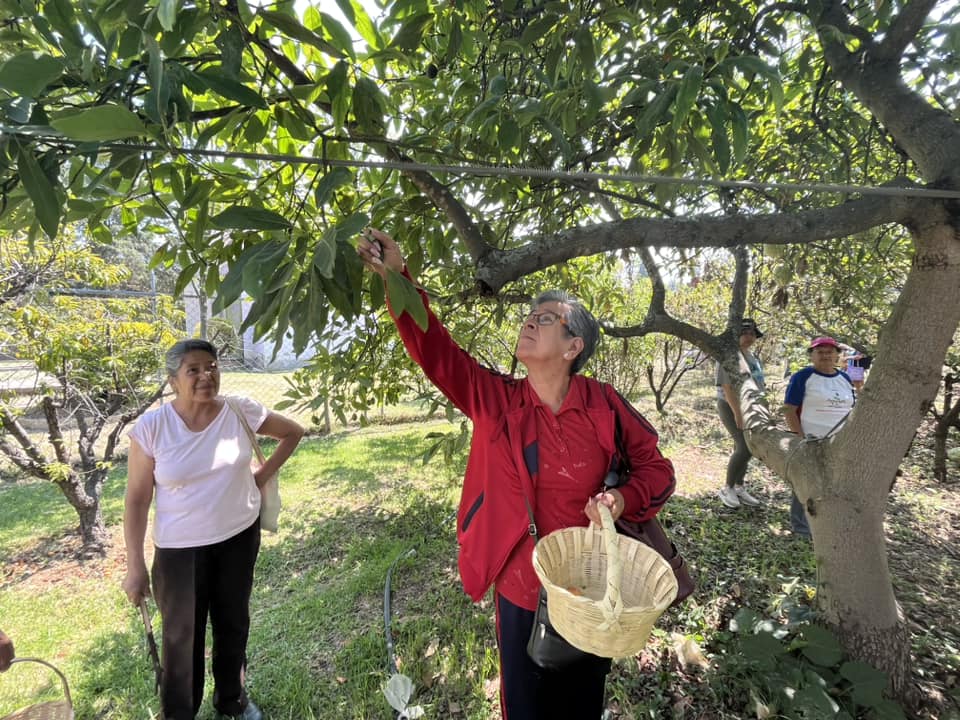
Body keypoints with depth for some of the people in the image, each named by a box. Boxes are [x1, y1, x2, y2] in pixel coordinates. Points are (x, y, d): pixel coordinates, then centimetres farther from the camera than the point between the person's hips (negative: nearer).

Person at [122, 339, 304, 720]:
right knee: (181, 634, 11)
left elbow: (293, 432, 3)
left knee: (233, 623, 20)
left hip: (239, 538, 2)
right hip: (179, 548, -1)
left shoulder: (242, 411, -12)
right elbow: (137, 499, -9)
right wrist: (135, 567, -7)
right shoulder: (151, 427, -14)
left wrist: (262, 475, -2)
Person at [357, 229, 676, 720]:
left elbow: (655, 466, -2)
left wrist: (622, 499, -21)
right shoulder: (496, 399, -12)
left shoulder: (603, 405, -13)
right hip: (520, 590, 0)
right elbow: (434, 349, -20)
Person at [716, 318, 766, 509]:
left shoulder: (752, 356, 13)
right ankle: (727, 488, 2)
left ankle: (739, 488, 21)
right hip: (731, 407, -8)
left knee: (742, 448, 11)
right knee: (745, 447, -13)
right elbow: (727, 387, -21)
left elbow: (757, 384, 20)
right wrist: (738, 413, -23)